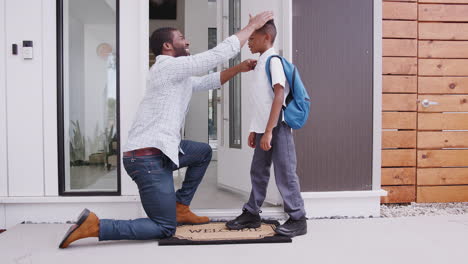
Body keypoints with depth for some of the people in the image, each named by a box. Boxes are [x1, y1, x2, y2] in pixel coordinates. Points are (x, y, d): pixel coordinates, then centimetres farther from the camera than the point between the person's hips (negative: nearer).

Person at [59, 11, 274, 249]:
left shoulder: (175, 73, 19)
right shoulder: (171, 66, -11)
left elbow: (208, 81, 27)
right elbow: (221, 53, -11)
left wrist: (239, 69, 17)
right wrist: (252, 25, -2)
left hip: (157, 150, 10)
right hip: (148, 158, -10)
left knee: (203, 152, 27)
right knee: (165, 229, -3)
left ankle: (181, 209, 27)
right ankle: (95, 226, -3)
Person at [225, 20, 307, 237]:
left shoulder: (274, 61, -11)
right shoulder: (260, 64, 16)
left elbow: (279, 96, -20)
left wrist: (269, 131, -24)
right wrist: (255, 130, 19)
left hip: (277, 128, -9)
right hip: (264, 130, 9)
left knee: (284, 173, -3)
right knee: (258, 171, 14)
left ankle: (298, 219, 8)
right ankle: (252, 214, 26)